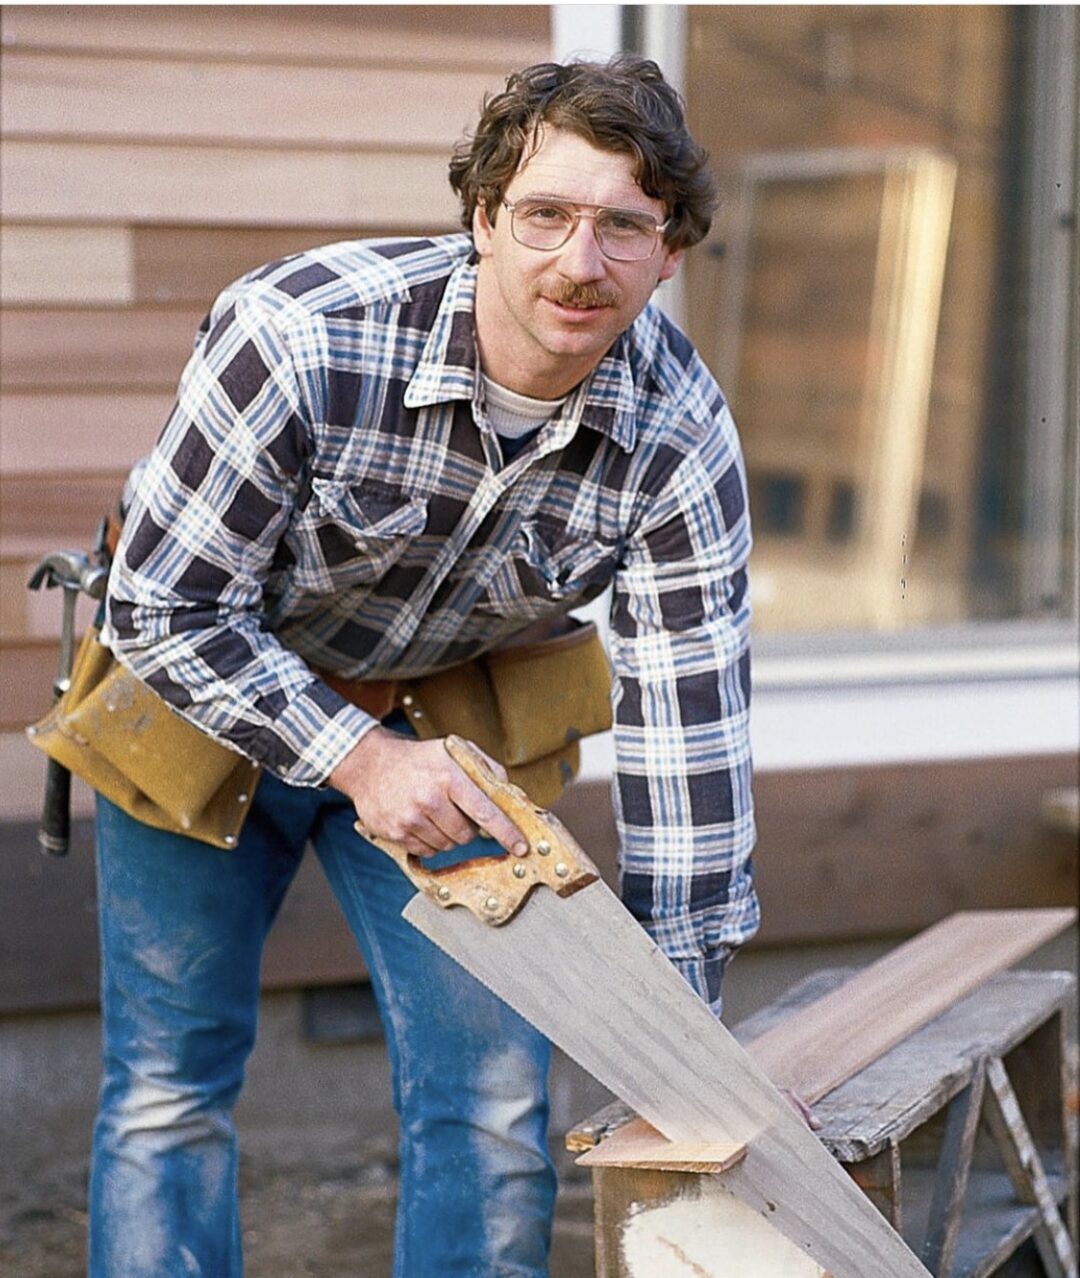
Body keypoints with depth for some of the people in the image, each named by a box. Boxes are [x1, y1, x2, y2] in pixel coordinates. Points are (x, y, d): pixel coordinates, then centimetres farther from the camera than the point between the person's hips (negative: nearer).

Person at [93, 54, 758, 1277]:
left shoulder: (681, 441, -23)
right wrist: (357, 759, -29)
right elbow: (162, 608, -23)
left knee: (496, 1096, -2)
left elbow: (688, 737, -20)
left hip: (441, 726, 2)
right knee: (170, 1087, 4)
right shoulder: (298, 335, -33)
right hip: (204, 703, -2)